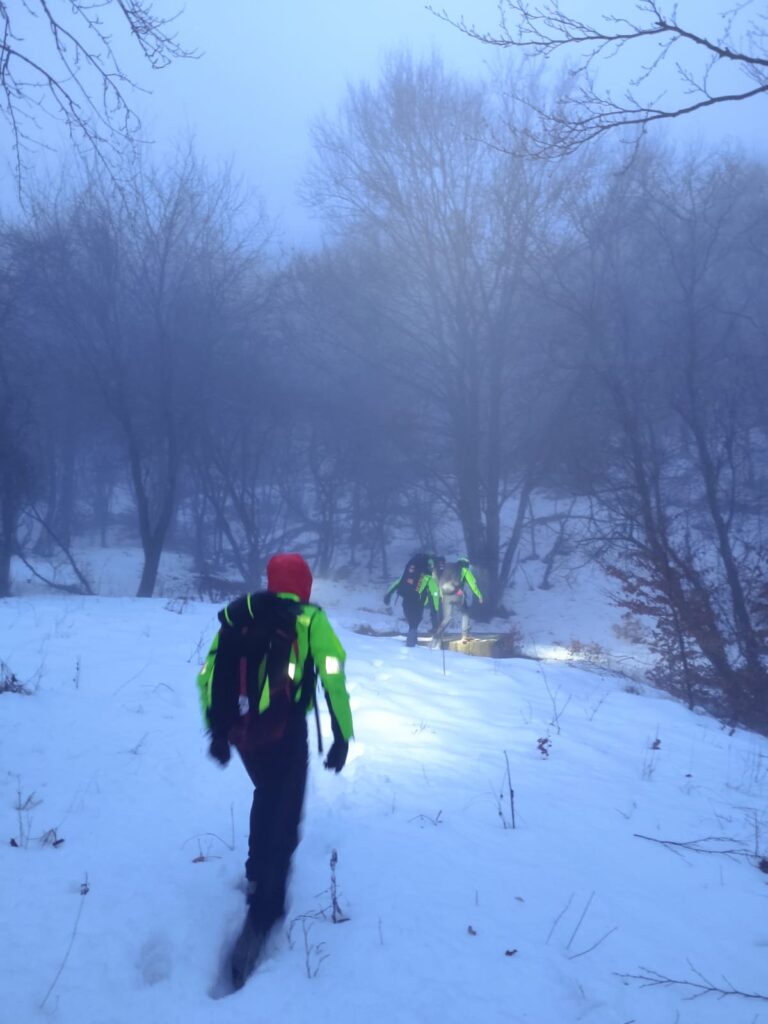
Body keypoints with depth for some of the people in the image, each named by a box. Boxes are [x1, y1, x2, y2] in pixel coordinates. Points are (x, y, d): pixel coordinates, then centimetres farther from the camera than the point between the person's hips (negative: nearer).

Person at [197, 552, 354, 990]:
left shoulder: (237, 615, 11)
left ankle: (258, 870, 41)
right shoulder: (310, 619, -1)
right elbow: (334, 679, -8)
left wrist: (218, 732, 21)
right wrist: (343, 737, -1)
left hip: (240, 731, 5)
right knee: (283, 820, 3)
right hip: (285, 731, -5)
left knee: (267, 795, 31)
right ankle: (263, 916, -5)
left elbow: (209, 677, 12)